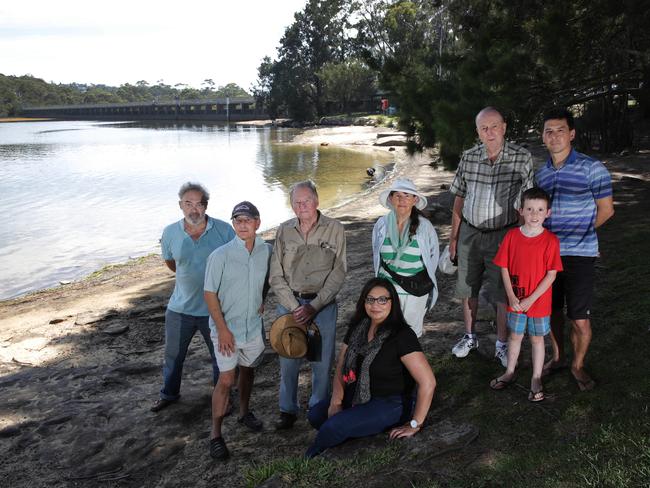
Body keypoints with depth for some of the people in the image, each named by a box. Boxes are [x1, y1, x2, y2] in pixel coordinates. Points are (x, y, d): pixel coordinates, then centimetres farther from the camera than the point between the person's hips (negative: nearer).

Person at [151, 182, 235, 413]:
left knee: (221, 357, 15)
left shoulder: (224, 230, -14)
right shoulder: (170, 233, -7)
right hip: (180, 308, 2)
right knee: (173, 356, 20)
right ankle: (169, 394, 43)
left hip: (216, 309, -2)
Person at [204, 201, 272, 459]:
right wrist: (222, 329, -15)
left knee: (248, 370, 21)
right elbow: (210, 294, -13)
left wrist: (263, 300, 4)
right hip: (226, 327, -4)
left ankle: (244, 412, 44)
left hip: (254, 325, 4)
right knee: (226, 380, -5)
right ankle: (215, 435, 8)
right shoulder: (220, 255, -17)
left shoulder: (267, 251, -5)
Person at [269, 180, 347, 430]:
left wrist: (314, 306, -13)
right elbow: (276, 276, 1)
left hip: (323, 304, -1)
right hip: (289, 303, 1)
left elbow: (338, 273, -6)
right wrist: (295, 308, -9)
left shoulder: (334, 229, -4)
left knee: (322, 360, 6)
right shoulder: (284, 231, 1)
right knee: (288, 360, 7)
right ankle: (288, 410, 25)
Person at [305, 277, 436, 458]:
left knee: (333, 427, -24)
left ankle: (309, 460, 8)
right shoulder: (357, 328, 2)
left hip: (389, 404, -7)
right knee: (315, 414, -11)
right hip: (358, 397, 7)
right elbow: (341, 367, 7)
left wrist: (415, 424, -18)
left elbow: (428, 382, -22)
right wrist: (336, 401, -8)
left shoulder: (402, 335, -20)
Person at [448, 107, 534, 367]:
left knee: (503, 293, 5)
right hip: (469, 234, 3)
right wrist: (454, 237, 7)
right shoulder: (468, 158, 0)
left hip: (503, 235, -3)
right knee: (467, 288, 14)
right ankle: (470, 336, 33)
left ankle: (502, 345, 22)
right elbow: (459, 199, 6)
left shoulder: (522, 158, -8)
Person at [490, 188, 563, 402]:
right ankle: (509, 373, 37)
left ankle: (536, 380, 28)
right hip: (515, 301, 2)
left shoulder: (550, 240, -15)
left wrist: (531, 299, -16)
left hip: (539, 302, -2)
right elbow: (504, 268, -4)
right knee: (515, 336, 18)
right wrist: (511, 297, -11)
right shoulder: (512, 236, -8)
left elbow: (551, 274, -14)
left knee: (537, 338, 13)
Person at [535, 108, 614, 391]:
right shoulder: (541, 173, 8)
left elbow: (606, 209, -3)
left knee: (580, 319, -1)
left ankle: (578, 366, 22)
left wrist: (579, 232, -1)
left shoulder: (592, 168, -7)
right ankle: (557, 357, 36)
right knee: (552, 311, 16)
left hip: (579, 256, -4)